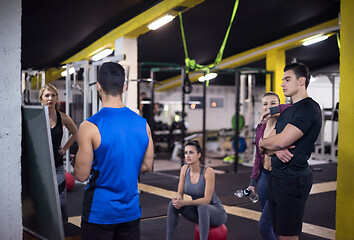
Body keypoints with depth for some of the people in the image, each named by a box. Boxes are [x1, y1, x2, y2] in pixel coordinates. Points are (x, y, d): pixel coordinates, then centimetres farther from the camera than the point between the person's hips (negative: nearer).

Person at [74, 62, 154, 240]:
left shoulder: (90, 127, -17)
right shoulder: (143, 124, -2)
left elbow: (81, 175, -12)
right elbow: (147, 166, 7)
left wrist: (76, 164, 9)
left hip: (100, 212, -4)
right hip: (131, 211, 4)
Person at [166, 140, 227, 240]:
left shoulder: (208, 172, -24)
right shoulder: (184, 169, -7)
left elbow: (207, 199, -26)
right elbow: (180, 193, 0)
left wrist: (184, 202, -33)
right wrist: (178, 200, -24)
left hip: (217, 213, -6)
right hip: (199, 211, 6)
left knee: (202, 207, -38)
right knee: (173, 204, -14)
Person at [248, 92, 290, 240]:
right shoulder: (260, 127, 7)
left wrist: (276, 111, -27)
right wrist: (253, 181, 16)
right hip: (264, 176, 7)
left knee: (264, 225, -5)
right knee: (271, 224, 16)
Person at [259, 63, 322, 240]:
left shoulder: (309, 108, -12)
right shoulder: (287, 111, 18)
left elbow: (281, 141, -21)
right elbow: (266, 149, 15)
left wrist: (263, 143, 1)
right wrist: (276, 150, -10)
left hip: (293, 181, -9)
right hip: (276, 178, 9)